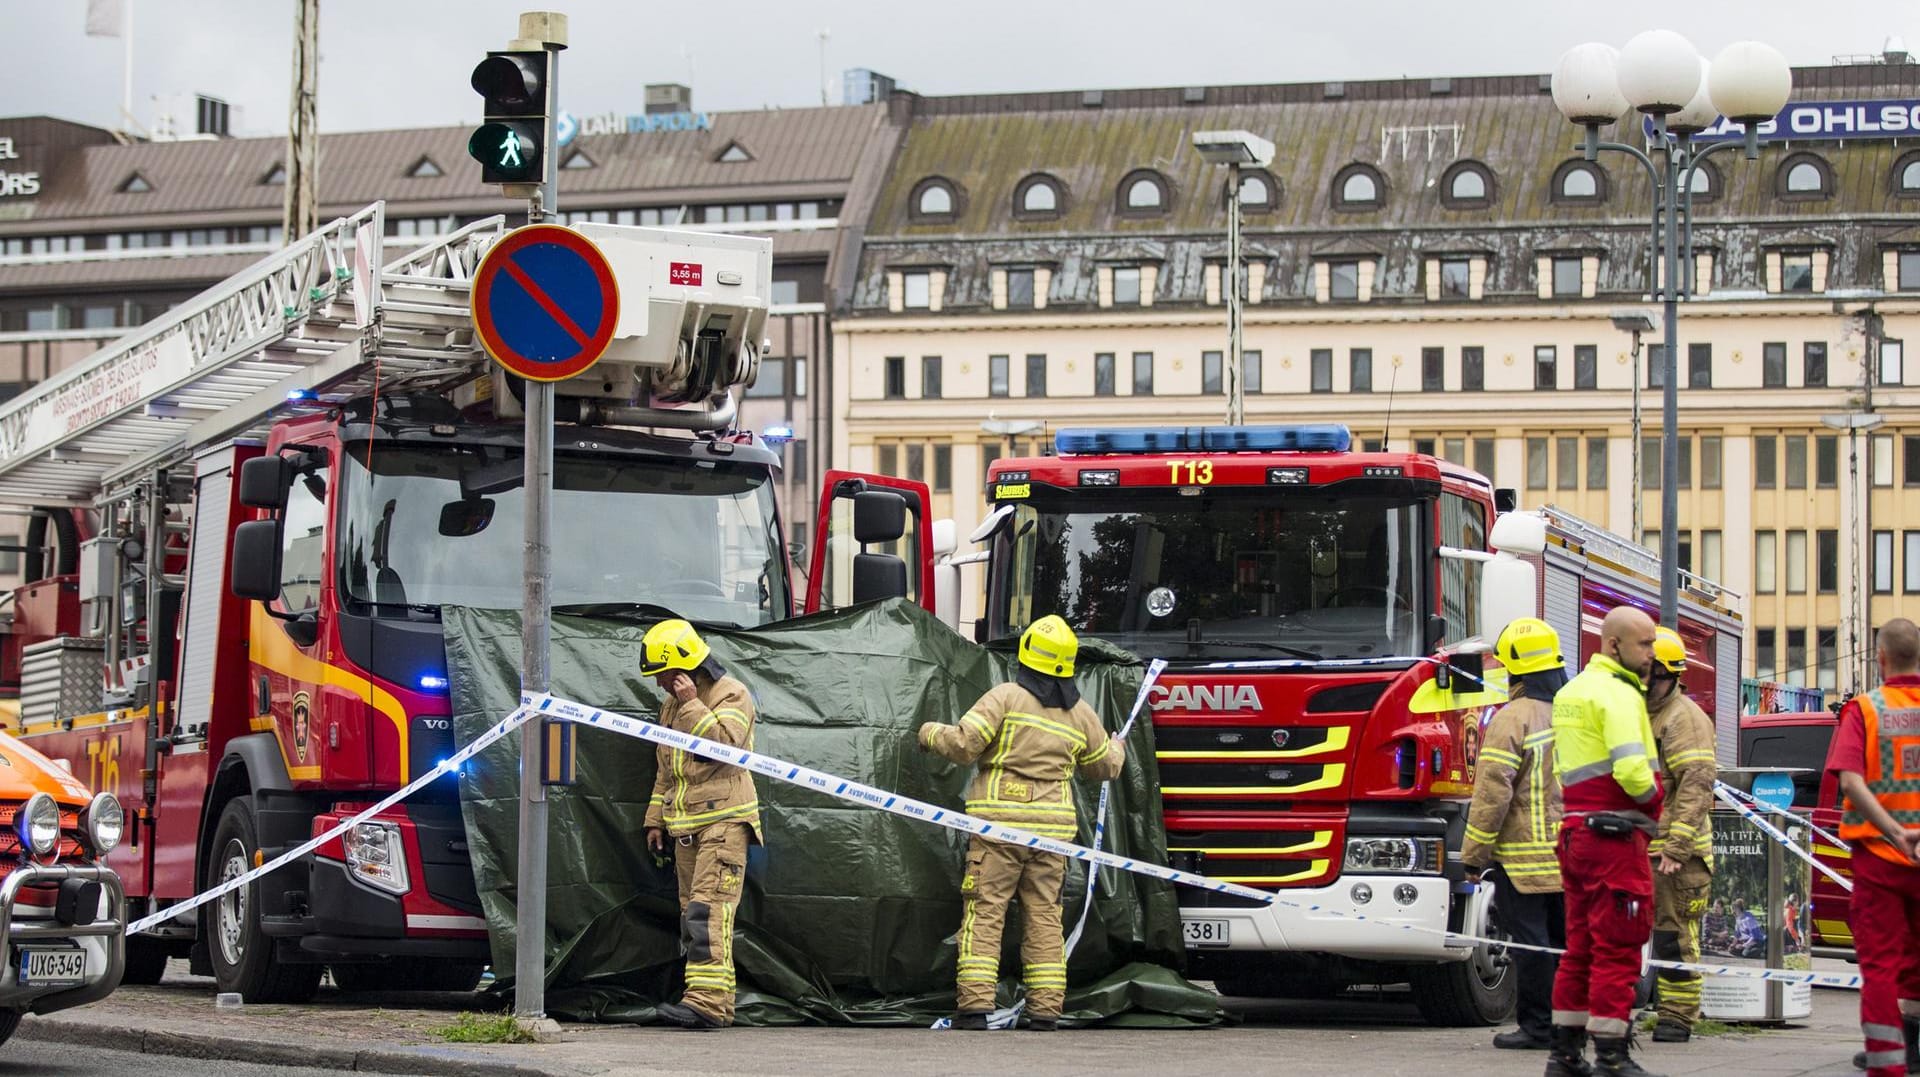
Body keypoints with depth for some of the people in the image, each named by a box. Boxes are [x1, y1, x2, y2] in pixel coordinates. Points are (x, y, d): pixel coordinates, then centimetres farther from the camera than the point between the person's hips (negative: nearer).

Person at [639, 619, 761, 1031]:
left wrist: (692, 706, -18)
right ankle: (718, 1004, 6)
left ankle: (708, 1000, -26)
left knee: (708, 910, -19)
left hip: (723, 819, -9)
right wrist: (656, 819, 23)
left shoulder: (732, 696, -4)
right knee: (692, 913, 5)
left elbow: (725, 743, -21)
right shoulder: (672, 707, 21)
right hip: (686, 827, 9)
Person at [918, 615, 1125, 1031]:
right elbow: (1104, 765, 24)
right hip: (1052, 830, 4)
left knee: (985, 912, -2)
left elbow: (963, 744, -11)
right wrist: (1117, 747, 47)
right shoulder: (1081, 715, 10)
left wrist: (931, 733, 10)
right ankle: (1046, 1009, 6)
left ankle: (974, 1005, -9)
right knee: (1044, 916, 9)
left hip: (999, 824, -4)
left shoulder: (1006, 697, -5)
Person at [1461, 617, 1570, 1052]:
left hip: (1525, 859, -7)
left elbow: (1492, 793, -16)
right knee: (1566, 941, 13)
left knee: (1531, 943, -1)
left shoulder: (1513, 719, -14)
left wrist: (1474, 855, -8)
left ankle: (1537, 1026, 1)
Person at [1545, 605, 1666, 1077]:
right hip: (1615, 833, -9)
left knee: (1581, 946, 14)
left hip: (1574, 829, 9)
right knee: (1617, 948, -6)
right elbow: (1631, 768, -24)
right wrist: (1655, 800, -6)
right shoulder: (1617, 693, -13)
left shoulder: (1571, 691, 17)